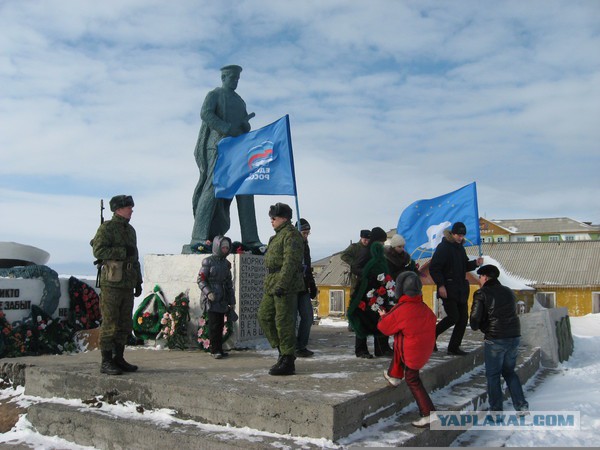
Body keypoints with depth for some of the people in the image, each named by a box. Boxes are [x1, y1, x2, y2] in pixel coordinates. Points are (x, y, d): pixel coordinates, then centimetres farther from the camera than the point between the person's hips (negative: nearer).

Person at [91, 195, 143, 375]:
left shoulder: (130, 230, 19)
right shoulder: (106, 228, -5)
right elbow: (98, 250, -18)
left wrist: (138, 282, 20)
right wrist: (123, 251, -17)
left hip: (127, 285, 8)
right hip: (112, 284, -8)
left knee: (125, 325, 10)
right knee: (110, 323, -5)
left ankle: (118, 358, 19)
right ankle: (106, 362, 2)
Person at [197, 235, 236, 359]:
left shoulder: (226, 264, 13)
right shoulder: (208, 262, -5)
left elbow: (229, 283, 17)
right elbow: (200, 280, -8)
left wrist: (232, 301, 16)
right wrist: (208, 292, -22)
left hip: (222, 299, 6)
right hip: (210, 299, -6)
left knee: (220, 324, 8)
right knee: (214, 324, -8)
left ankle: (219, 349, 16)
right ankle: (214, 350, -1)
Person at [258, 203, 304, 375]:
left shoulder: (291, 235, -10)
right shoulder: (278, 236, 22)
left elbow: (290, 262, -20)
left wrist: (281, 284, -26)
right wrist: (268, 284, 23)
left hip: (286, 286, -11)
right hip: (271, 286, 11)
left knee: (284, 322, -7)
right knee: (264, 316, 12)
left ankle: (288, 362, 1)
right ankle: (283, 350, 20)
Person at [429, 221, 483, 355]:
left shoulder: (460, 248, 15)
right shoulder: (443, 247, -11)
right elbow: (434, 268, -15)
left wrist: (475, 263, 4)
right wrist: (440, 285, -20)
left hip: (461, 289, 8)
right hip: (448, 289, -8)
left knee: (463, 318, 5)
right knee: (453, 317, -11)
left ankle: (454, 347, 14)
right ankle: (432, 335, 11)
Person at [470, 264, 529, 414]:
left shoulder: (481, 294, -7)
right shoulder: (509, 292, 13)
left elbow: (475, 319, -12)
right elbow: (513, 313, 18)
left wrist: (477, 326, 10)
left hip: (495, 339, -6)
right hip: (514, 336, 6)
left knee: (493, 375, 7)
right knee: (509, 372, 21)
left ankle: (496, 411, 10)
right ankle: (522, 406, 15)